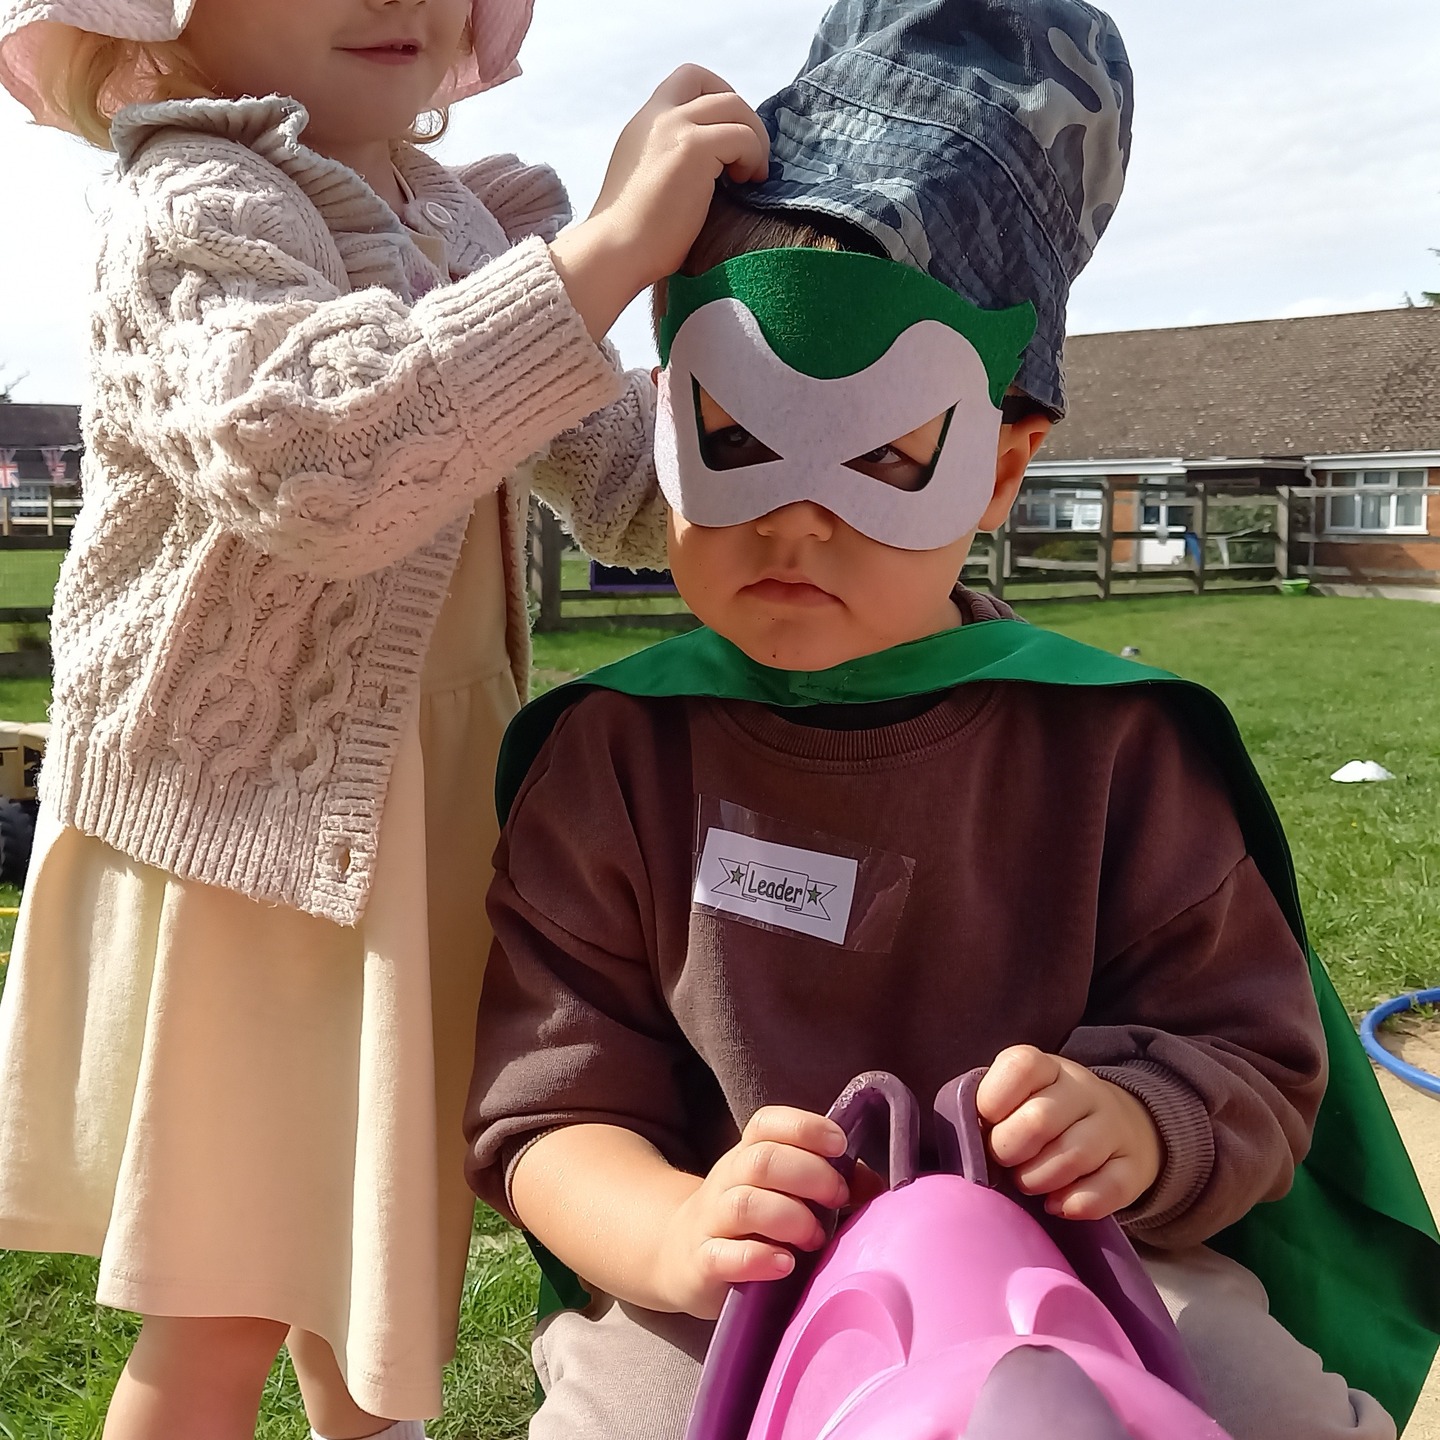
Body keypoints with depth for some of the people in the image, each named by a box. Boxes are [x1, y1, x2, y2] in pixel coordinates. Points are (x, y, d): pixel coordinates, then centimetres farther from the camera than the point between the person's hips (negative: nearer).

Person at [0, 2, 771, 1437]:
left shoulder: (467, 223, 7)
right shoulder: (192, 205, -17)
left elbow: (634, 485, 7)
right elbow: (315, 459, -38)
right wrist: (606, 245, -38)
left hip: (407, 824, 7)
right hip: (243, 836, -7)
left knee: (371, 1235, 27)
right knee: (225, 1307, 8)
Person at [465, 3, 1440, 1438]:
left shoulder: (1111, 744, -2)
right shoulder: (612, 753, -1)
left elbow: (1251, 1060, 3)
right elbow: (546, 1102, -2)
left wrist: (1135, 1124, -22)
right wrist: (672, 1232, -25)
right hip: (722, 1311, 1)